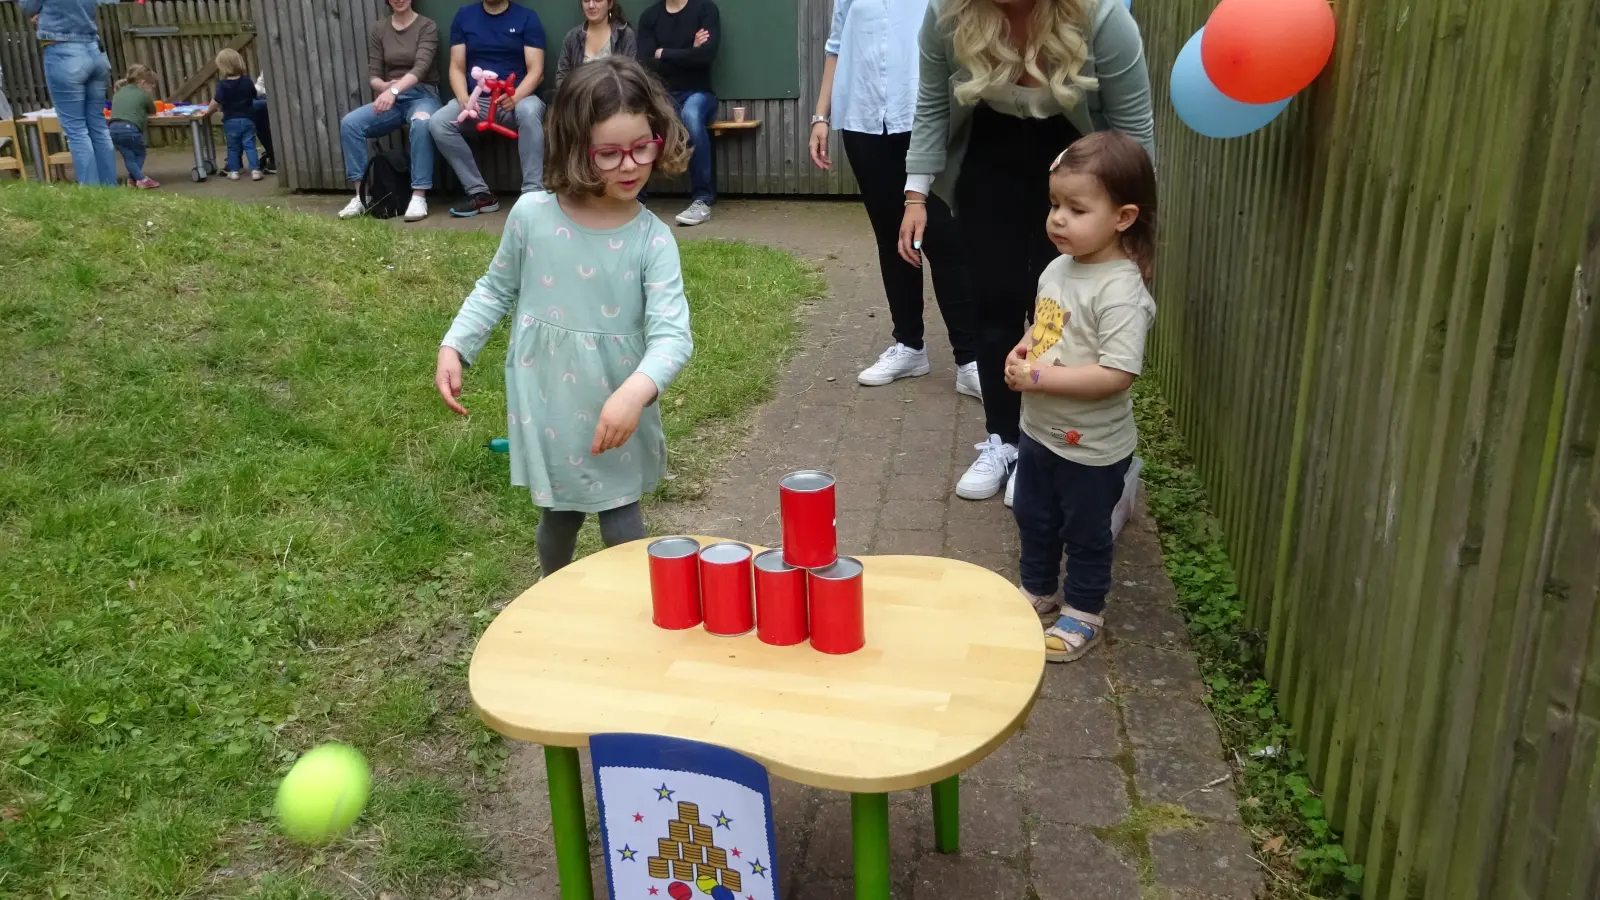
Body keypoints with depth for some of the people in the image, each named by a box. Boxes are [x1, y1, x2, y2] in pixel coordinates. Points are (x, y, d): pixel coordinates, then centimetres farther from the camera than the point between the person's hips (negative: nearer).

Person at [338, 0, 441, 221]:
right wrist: (385, 86, -19)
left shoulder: (427, 26, -3)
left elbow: (421, 67, -18)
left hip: (421, 95, -4)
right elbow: (373, 75, 6)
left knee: (421, 123, -40)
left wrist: (395, 89, -35)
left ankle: (419, 197, -37)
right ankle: (361, 195, -17)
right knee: (349, 122, -22)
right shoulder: (378, 29, 8)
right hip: (390, 98, 4)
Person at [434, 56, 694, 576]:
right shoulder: (530, 216, -10)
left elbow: (672, 334, -24)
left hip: (616, 414, -1)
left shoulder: (652, 239, -15)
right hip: (547, 407, 1)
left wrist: (636, 390, -41)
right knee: (560, 515, 18)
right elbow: (497, 289, 7)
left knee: (623, 529, 5)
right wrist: (454, 347, -1)